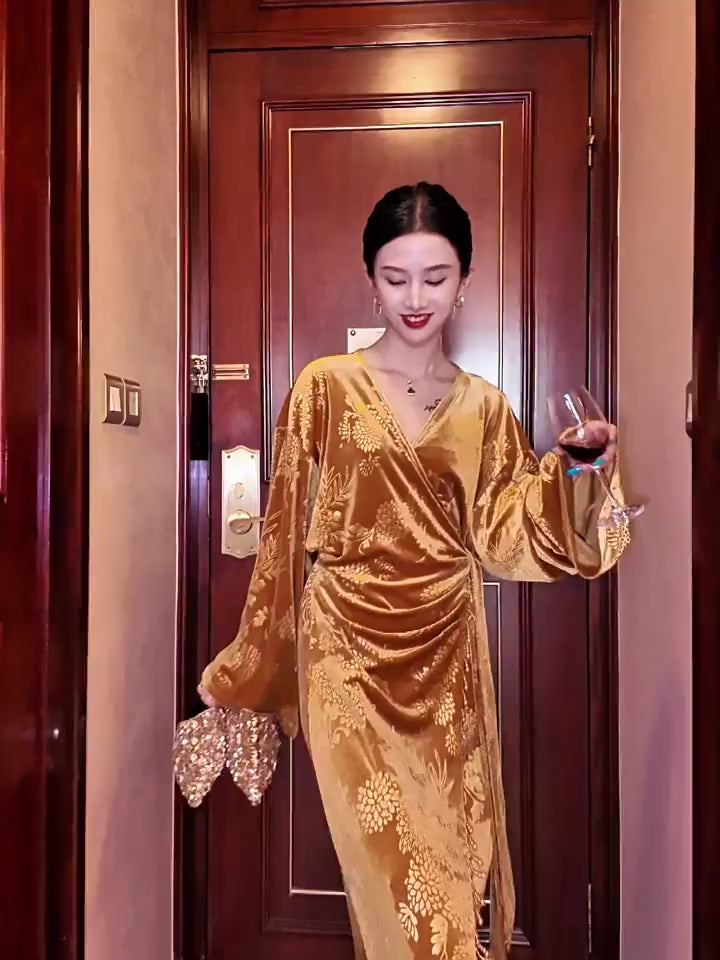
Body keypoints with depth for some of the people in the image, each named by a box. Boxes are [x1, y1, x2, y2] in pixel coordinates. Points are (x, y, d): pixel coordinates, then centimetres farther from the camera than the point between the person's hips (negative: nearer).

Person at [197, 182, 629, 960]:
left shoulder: (483, 407, 6)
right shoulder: (326, 386, -3)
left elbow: (501, 536, 5)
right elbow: (287, 531, -1)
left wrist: (573, 471, -9)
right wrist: (241, 667, 2)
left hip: (446, 656, 3)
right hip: (350, 655, -2)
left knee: (455, 854, 13)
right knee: (392, 862, 3)